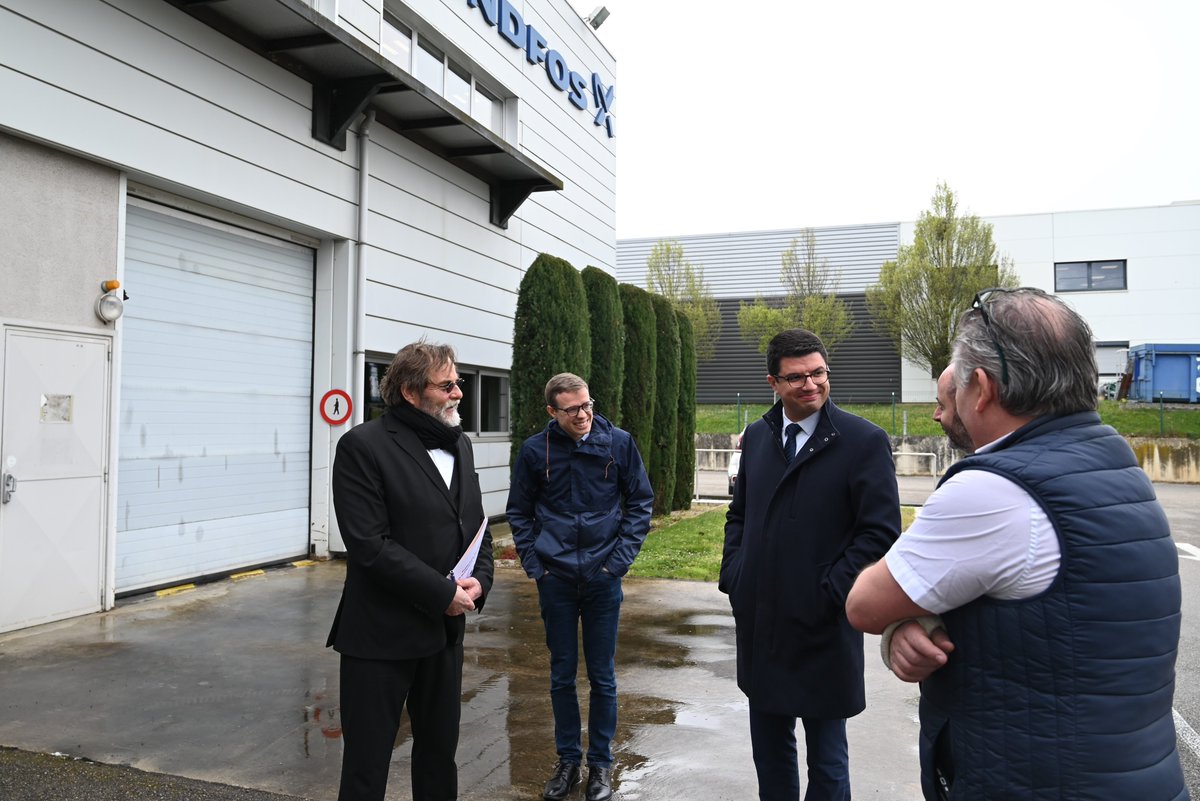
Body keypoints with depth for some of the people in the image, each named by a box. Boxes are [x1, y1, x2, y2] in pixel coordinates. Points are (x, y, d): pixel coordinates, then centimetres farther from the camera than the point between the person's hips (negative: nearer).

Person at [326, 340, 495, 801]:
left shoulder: (459, 445, 9)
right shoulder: (364, 446, -13)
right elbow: (370, 545, -19)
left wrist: (479, 581, -6)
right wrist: (444, 592, -18)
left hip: (445, 628, 7)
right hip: (381, 635, -6)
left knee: (440, 750, 19)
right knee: (366, 762, 7)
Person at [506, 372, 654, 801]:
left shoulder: (619, 443, -6)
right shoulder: (535, 450, -5)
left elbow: (640, 502, 2)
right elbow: (519, 512, 6)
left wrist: (621, 557, -6)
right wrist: (533, 563, -1)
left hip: (603, 577, -1)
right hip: (555, 578, 1)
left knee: (602, 676, 9)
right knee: (562, 675, 12)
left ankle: (601, 763, 25)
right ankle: (568, 760, 28)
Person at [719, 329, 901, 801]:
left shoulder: (864, 441, -10)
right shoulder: (756, 437, 7)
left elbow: (880, 531, -13)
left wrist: (829, 593, -17)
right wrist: (732, 575, 4)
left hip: (823, 628, -5)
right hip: (759, 623, 5)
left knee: (826, 755, 12)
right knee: (769, 749, 19)